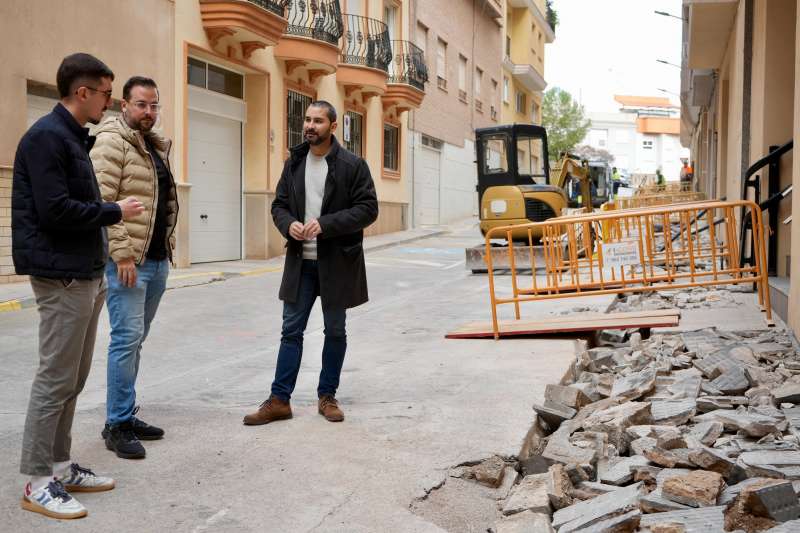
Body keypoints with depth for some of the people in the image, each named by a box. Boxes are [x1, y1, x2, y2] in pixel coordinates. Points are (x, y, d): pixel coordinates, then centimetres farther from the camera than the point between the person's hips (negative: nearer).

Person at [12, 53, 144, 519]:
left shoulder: (73, 137, 16)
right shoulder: (46, 137, -14)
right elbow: (54, 209, -21)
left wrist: (99, 269, 9)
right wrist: (114, 212, -10)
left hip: (87, 276, 10)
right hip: (63, 278, -10)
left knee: (72, 380, 14)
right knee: (55, 381, -3)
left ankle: (61, 467, 24)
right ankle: (38, 482, 7)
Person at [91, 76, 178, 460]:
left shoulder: (156, 146, 17)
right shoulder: (111, 142, -9)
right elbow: (102, 202, -17)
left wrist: (168, 247, 16)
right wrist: (121, 252, -21)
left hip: (158, 259, 8)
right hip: (129, 259, -8)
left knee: (135, 339, 13)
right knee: (127, 338, -7)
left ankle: (126, 415, 22)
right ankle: (117, 424, 2)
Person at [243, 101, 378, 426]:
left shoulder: (352, 164, -7)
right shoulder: (294, 163, 8)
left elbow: (368, 209, -10)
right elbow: (279, 204, 12)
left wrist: (325, 224, -21)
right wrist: (288, 224, -11)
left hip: (336, 262, -3)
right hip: (300, 262, 4)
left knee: (335, 332, 9)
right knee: (291, 331, 5)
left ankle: (327, 396, 22)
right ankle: (279, 400, 10)